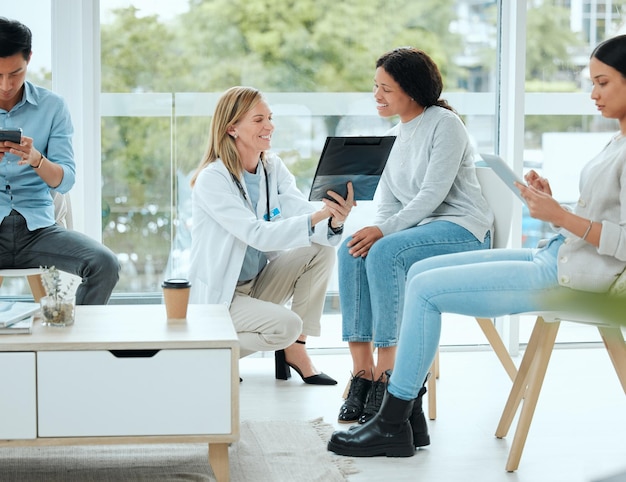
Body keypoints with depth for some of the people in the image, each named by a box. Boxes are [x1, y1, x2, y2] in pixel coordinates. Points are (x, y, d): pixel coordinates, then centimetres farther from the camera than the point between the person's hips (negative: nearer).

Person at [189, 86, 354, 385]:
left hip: (258, 283, 7)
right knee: (286, 325, -29)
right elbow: (257, 235, -31)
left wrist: (334, 220, -36)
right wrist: (316, 216, -41)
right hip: (218, 296, -7)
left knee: (321, 250, -14)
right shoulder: (212, 180, -20)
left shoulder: (273, 168, 0)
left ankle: (295, 349, -5)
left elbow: (303, 214, -13)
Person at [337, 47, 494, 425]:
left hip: (464, 229, -7)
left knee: (385, 253, -33)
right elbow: (388, 205, 13)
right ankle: (362, 372, -22)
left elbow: (433, 194, -18)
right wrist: (375, 231, -9)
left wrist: (383, 232, -25)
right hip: (419, 229, 7)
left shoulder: (445, 124, -9)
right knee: (351, 251, -20)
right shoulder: (394, 137, 16)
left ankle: (386, 372, -28)